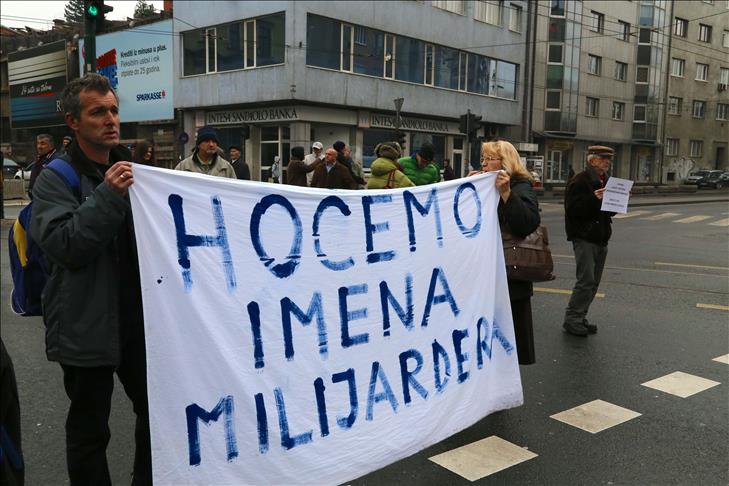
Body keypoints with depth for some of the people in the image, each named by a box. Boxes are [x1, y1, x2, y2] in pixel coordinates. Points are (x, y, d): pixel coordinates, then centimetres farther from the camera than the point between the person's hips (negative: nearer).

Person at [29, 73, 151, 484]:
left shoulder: (131, 168, 11)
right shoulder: (56, 179, -6)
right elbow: (60, 244, -19)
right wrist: (108, 196, -26)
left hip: (141, 318, 6)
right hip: (87, 326, -5)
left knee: (157, 414, 15)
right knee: (89, 429, 8)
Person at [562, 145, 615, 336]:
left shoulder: (607, 182, 18)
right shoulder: (579, 181, -9)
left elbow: (611, 211, 24)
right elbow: (573, 209, -18)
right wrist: (594, 198, -27)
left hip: (601, 238, 9)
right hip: (584, 237, -8)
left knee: (594, 282, 9)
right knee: (586, 280, -13)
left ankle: (579, 318, 18)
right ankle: (571, 319, -4)